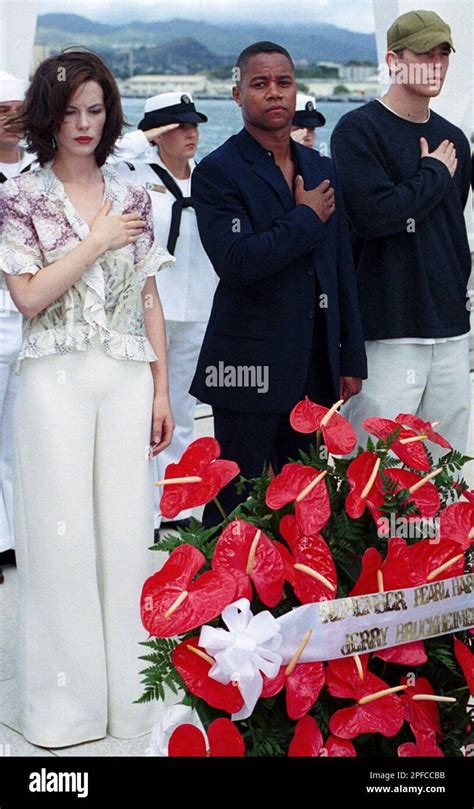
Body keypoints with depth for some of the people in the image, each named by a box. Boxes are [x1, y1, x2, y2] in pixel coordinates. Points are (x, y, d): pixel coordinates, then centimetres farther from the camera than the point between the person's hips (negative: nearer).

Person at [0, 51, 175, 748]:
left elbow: (149, 301, 12)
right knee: (62, 530, -1)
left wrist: (161, 390, 8)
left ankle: (127, 691, 14)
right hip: (56, 380, -2)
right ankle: (68, 698, 10)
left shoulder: (132, 198, 11)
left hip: (128, 379, 3)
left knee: (128, 531, 2)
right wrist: (96, 243, -8)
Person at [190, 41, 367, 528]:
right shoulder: (217, 172, -6)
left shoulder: (322, 169, 14)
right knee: (238, 506, 0)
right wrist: (306, 219, -10)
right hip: (250, 368, -6)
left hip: (316, 368, 6)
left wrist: (351, 358, 13)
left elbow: (342, 268, 16)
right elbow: (234, 262, -21)